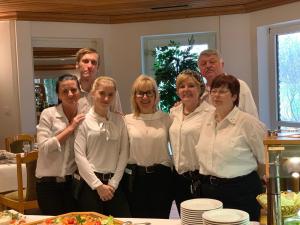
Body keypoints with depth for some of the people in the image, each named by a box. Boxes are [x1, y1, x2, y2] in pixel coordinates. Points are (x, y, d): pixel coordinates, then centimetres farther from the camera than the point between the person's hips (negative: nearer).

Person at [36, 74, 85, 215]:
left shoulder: (83, 117, 3)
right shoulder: (48, 114, -9)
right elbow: (44, 147, -18)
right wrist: (70, 128, -18)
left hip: (73, 181, 4)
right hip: (49, 182, -3)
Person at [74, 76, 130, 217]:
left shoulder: (119, 120, 6)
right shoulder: (83, 121, -3)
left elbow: (124, 153, 3)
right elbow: (79, 156, -8)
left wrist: (113, 183, -5)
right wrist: (98, 185, -10)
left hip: (114, 183, 3)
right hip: (90, 183, -3)